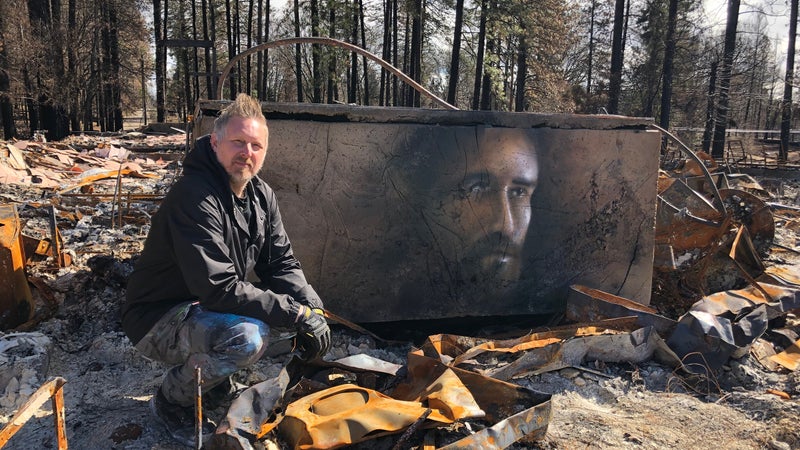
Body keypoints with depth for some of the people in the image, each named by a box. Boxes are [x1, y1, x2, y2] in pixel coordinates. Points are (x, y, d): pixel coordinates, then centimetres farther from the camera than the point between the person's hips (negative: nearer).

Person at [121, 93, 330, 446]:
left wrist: (311, 308, -18)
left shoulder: (261, 195, -2)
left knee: (299, 300, -4)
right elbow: (219, 290, -33)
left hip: (207, 310, 8)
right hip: (157, 321, -8)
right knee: (247, 336, -34)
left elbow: (282, 265, 0)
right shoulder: (194, 197, -28)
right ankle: (171, 400, -3)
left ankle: (210, 370, 12)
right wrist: (296, 313, -30)